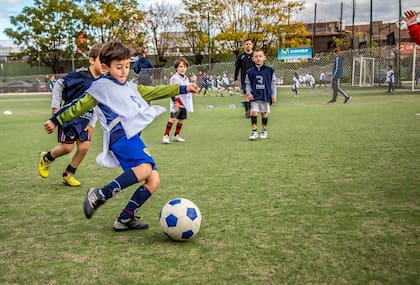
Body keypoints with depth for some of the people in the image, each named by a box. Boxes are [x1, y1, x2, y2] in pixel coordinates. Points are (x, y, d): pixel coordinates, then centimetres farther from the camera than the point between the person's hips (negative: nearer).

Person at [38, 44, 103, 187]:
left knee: (84, 147, -2)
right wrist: (56, 106, -10)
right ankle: (46, 158, 29)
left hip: (85, 118, 6)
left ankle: (68, 175, 18)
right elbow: (59, 84, -10)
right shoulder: (80, 73, -19)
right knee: (67, 147, -4)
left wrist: (92, 123, 5)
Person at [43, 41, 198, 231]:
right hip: (121, 135, -8)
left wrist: (183, 89, 30)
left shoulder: (131, 87, 28)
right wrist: (55, 120, 12)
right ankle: (99, 195, -25)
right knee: (144, 168, -32)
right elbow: (79, 106, 11)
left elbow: (154, 92, 33)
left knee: (154, 181, -3)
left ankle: (125, 219, 4)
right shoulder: (101, 86, 7)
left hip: (133, 136, 8)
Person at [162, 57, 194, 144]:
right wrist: (175, 102, -20)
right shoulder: (174, 78, -9)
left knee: (181, 119, 10)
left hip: (184, 102, 7)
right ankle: (166, 136, -14)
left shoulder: (186, 78, 14)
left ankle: (176, 135, 23)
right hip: (176, 102, -7)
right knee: (173, 118, -17)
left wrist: (189, 103, 22)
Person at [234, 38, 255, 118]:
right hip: (244, 79, -1)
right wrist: (235, 79, 3)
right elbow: (237, 68, 7)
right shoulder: (240, 56, 4)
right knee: (246, 95, -4)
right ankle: (247, 111, 1)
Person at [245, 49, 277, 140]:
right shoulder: (250, 72, 1)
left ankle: (264, 130, 21)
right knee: (254, 112, -9)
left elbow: (273, 83, 5)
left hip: (266, 95, 0)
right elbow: (248, 84, 6)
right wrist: (248, 93, -8)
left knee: (264, 113, 8)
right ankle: (254, 131, -2)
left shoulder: (269, 70, 0)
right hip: (254, 96, 0)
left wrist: (274, 94, 2)